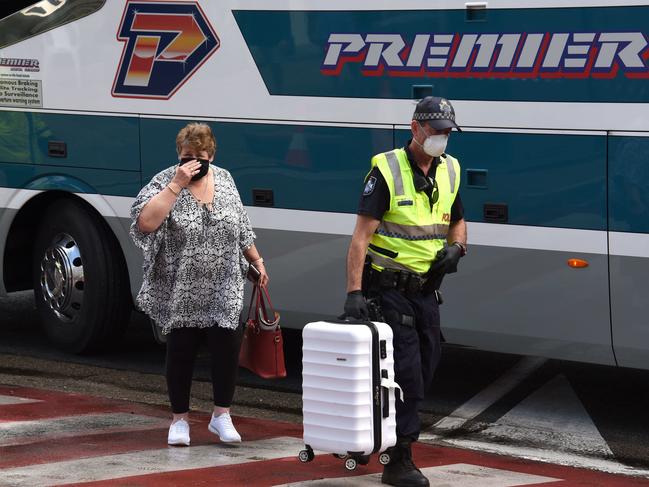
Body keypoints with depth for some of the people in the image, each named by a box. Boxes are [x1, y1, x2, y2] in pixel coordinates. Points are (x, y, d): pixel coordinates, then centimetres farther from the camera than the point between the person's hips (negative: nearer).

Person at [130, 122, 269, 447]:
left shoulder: (224, 180, 7)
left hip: (223, 294, 3)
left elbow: (241, 227, 19)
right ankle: (180, 419, 16)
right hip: (180, 294, -3)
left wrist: (257, 261, 18)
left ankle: (221, 416, 11)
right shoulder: (164, 182, -7)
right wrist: (177, 185, -23)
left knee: (228, 346, -4)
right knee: (181, 352, 3)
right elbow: (145, 222, -23)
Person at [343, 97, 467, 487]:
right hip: (389, 288, -7)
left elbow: (457, 221, 24)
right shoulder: (387, 170, -13)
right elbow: (362, 235, -17)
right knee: (406, 373, -10)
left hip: (427, 289, 7)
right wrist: (354, 291, -25)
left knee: (425, 367, 11)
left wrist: (456, 246, 0)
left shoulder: (450, 170, 8)